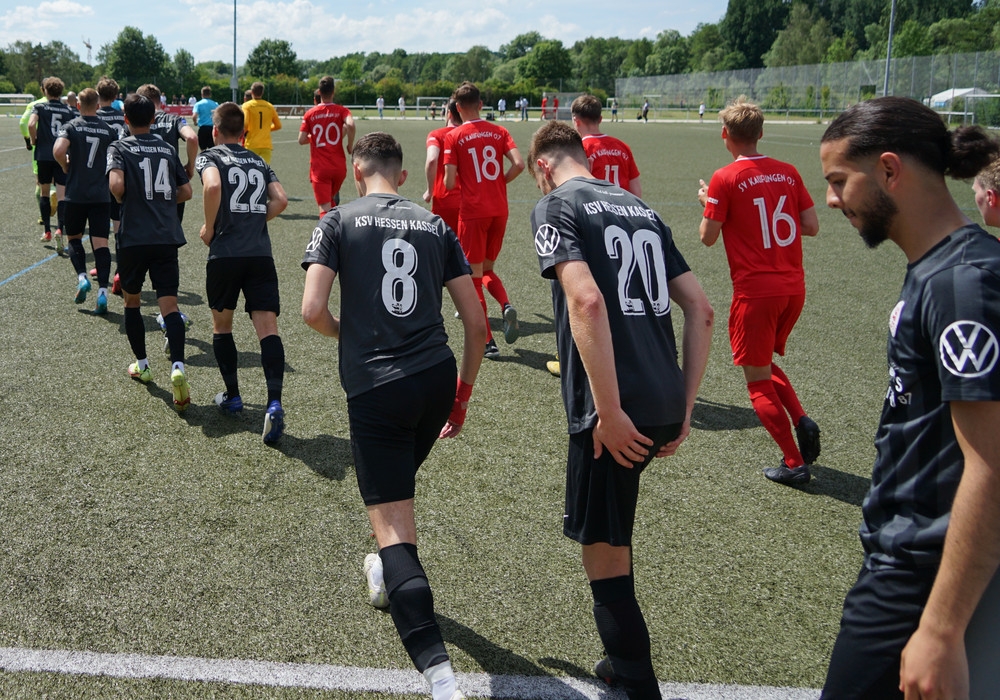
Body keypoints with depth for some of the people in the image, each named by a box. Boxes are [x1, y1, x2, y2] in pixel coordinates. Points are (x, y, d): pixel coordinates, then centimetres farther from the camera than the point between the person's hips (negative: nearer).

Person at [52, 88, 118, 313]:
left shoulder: (71, 127, -2)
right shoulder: (109, 130, 3)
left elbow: (58, 151, -18)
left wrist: (67, 167, 1)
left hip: (76, 194, -1)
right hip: (101, 195, 1)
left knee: (74, 238, 17)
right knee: (100, 243, -2)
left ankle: (82, 277, -2)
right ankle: (102, 290, -12)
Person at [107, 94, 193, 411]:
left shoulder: (120, 148, 0)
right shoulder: (167, 149, 11)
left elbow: (116, 185, -17)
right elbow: (186, 192, 13)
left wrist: (125, 201, 3)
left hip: (133, 237, -2)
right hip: (167, 237, 2)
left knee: (132, 301, 19)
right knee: (169, 305, -5)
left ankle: (141, 364, 28)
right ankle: (177, 367, -25)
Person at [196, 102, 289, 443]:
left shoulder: (209, 157, 5)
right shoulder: (259, 161, 18)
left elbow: (212, 186, -17)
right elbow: (280, 200, 5)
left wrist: (209, 228, -5)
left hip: (224, 253, -2)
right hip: (261, 254, 3)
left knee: (221, 325, 18)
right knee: (267, 327, -6)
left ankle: (232, 395, 25)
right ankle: (274, 403, -23)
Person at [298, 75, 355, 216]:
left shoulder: (310, 114, 1)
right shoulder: (341, 110, -1)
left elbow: (302, 140, -2)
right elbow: (350, 124, -22)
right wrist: (350, 145, -8)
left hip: (319, 168, -1)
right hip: (339, 166, 1)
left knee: (324, 209, -6)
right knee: (332, 199, 25)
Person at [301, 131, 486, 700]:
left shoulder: (340, 222, 2)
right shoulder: (435, 225, 11)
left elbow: (313, 311, -8)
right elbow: (477, 322, 9)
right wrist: (463, 391, 20)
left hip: (375, 387, -4)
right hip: (436, 380, 5)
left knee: (393, 528, -6)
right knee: (401, 478, 32)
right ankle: (387, 577, 56)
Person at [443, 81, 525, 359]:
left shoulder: (454, 137, -4)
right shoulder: (499, 131, 5)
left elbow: (449, 183, -9)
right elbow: (519, 164, -7)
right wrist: (499, 182, 10)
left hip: (472, 212, -4)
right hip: (500, 210, 4)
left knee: (475, 276, 5)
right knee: (487, 270, 20)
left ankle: (488, 342, 4)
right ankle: (507, 307, -9)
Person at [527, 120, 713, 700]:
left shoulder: (555, 206, -1)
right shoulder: (641, 208, 19)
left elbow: (587, 301, -19)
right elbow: (702, 310, 14)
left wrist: (609, 412, -19)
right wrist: (684, 408, 16)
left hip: (616, 412, -7)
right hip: (665, 406, 8)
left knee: (604, 550, 5)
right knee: (612, 538, 24)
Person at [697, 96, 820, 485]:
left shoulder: (725, 179, -9)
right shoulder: (788, 172, 5)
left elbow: (708, 237, -6)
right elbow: (812, 226, 8)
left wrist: (708, 204, 12)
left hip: (755, 291, -6)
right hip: (794, 288, 6)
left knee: (757, 379, 6)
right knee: (766, 363, 25)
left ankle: (794, 463, 5)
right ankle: (801, 420, 3)